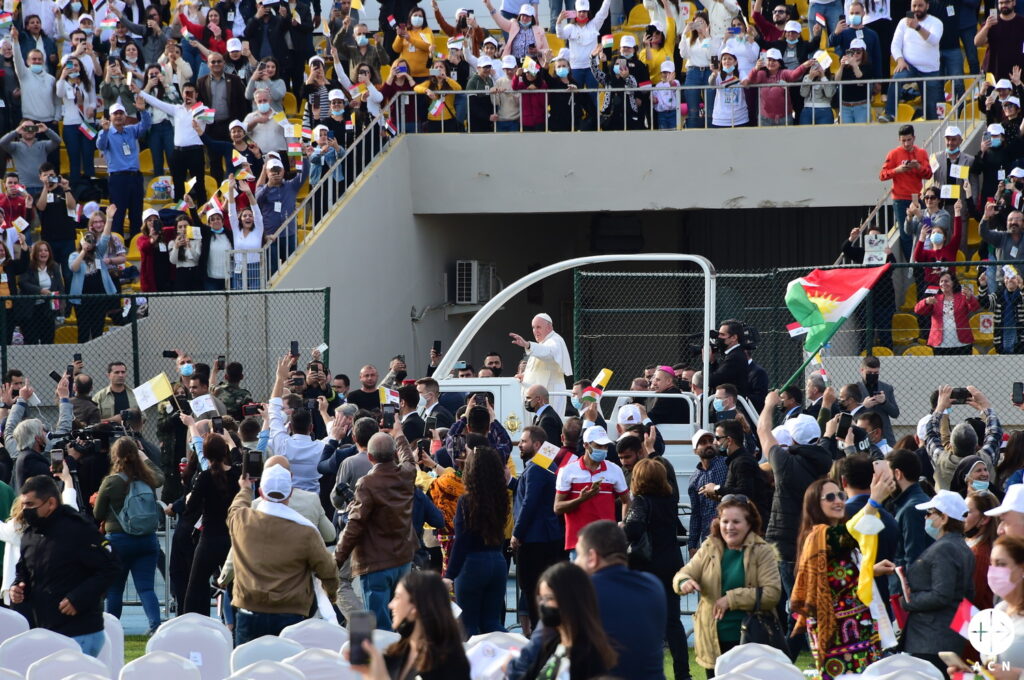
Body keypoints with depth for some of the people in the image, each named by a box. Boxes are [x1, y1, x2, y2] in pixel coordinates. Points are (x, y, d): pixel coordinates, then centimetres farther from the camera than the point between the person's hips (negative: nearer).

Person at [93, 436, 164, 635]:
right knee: (146, 587, 2)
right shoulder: (148, 479, -2)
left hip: (118, 539, -3)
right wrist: (144, 458, 35)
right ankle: (155, 624, -16)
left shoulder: (111, 482, -11)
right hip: (147, 539, 3)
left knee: (114, 588, 11)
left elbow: (98, 514, 0)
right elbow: (160, 477, 26)